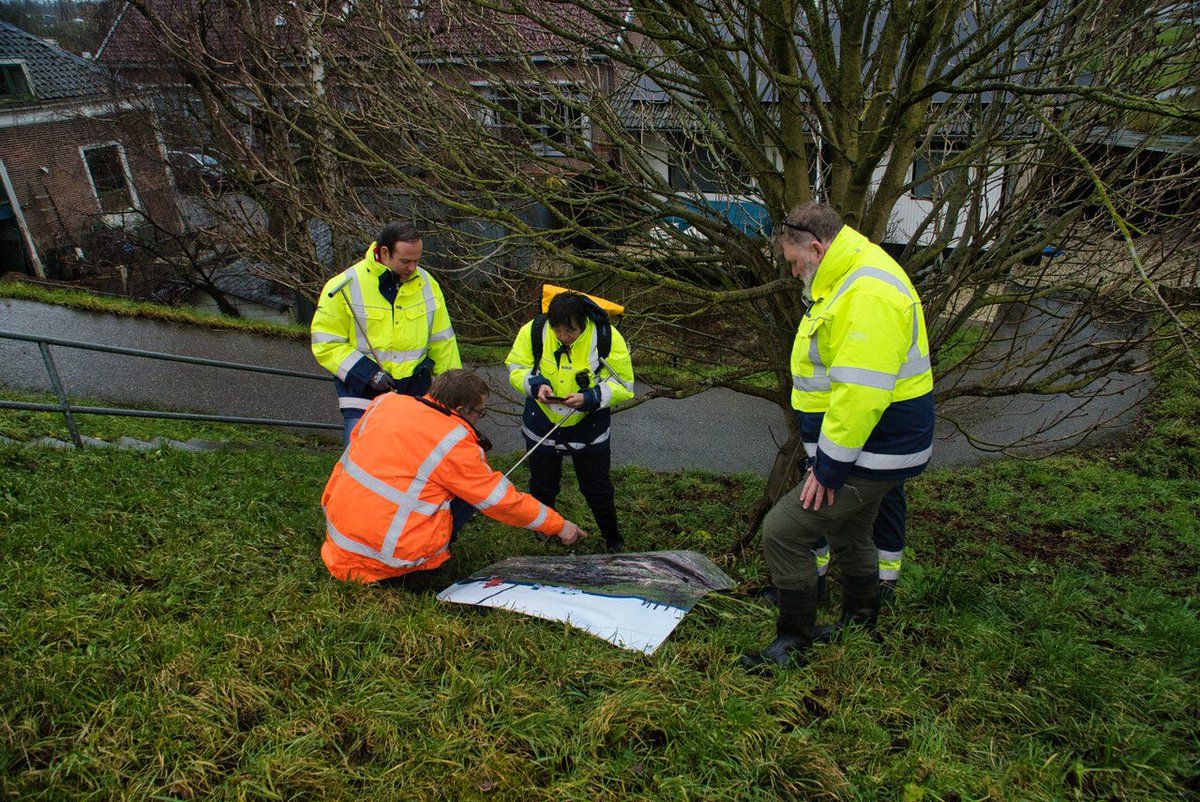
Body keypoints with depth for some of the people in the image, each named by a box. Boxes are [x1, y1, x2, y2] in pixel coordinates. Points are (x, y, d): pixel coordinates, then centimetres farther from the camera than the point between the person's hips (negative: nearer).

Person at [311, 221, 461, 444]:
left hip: (415, 394, 4)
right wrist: (367, 373, -17)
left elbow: (442, 341, 11)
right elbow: (325, 344, -7)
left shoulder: (426, 283, 3)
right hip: (362, 398, -3)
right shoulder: (344, 287, -9)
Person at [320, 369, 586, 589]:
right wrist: (558, 525, 2)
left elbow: (351, 456, 14)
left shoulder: (386, 401, 2)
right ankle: (420, 571, 1)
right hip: (388, 556, -7)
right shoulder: (455, 443, -14)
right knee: (468, 494, 1)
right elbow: (502, 500, -7)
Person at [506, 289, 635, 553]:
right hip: (541, 425, 2)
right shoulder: (533, 331, -18)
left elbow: (622, 385, -14)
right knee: (542, 486, 23)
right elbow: (516, 368, -4)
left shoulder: (607, 337, -21)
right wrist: (535, 385, -26)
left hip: (589, 430, -1)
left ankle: (613, 540, 39)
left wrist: (589, 398, -31)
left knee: (599, 491, 14)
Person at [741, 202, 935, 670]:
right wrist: (830, 458, 18)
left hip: (868, 456, -11)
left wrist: (831, 467, -24)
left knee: (782, 531, -9)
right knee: (848, 535, 26)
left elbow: (860, 393, -31)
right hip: (871, 452, 11)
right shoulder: (852, 280, 12)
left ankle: (794, 642, 8)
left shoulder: (869, 293, -25)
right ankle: (860, 627, 47)